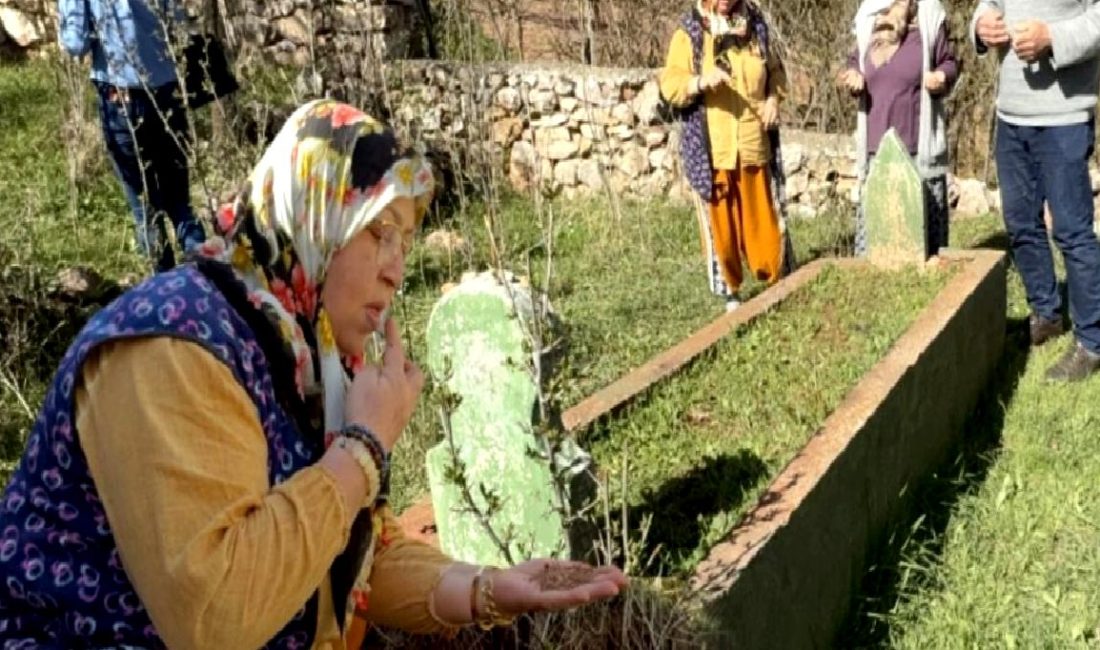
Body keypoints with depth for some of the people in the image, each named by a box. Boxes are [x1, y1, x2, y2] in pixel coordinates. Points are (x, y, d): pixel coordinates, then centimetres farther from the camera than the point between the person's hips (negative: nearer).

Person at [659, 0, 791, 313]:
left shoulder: (755, 26, 6)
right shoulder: (689, 33, -3)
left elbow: (775, 71, 19)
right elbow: (669, 86, -8)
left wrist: (774, 98, 0)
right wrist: (699, 82, -27)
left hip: (754, 144, 3)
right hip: (710, 146, -2)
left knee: (762, 218, 9)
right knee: (719, 222, 3)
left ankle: (777, 284, 23)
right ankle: (728, 291, 16)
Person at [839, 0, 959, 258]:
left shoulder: (928, 21, -4)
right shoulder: (867, 23, 4)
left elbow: (948, 63, 7)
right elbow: (855, 62, 19)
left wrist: (942, 78, -14)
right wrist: (853, 77, -3)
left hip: (919, 149, -3)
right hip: (876, 149, 3)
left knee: (924, 222, 1)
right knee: (871, 222, 6)